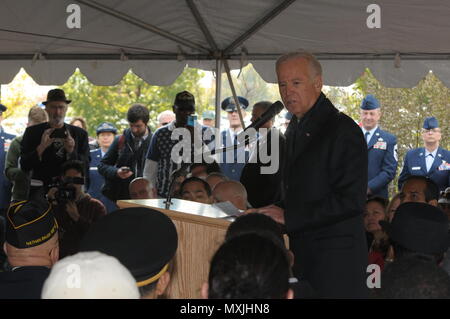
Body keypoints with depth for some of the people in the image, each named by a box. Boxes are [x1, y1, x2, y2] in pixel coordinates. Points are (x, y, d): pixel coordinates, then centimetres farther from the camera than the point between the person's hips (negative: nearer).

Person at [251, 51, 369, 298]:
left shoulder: (343, 130, -13)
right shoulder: (295, 129, 16)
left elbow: (351, 200, -19)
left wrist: (288, 217, -18)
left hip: (335, 258, -8)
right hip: (301, 253, 8)